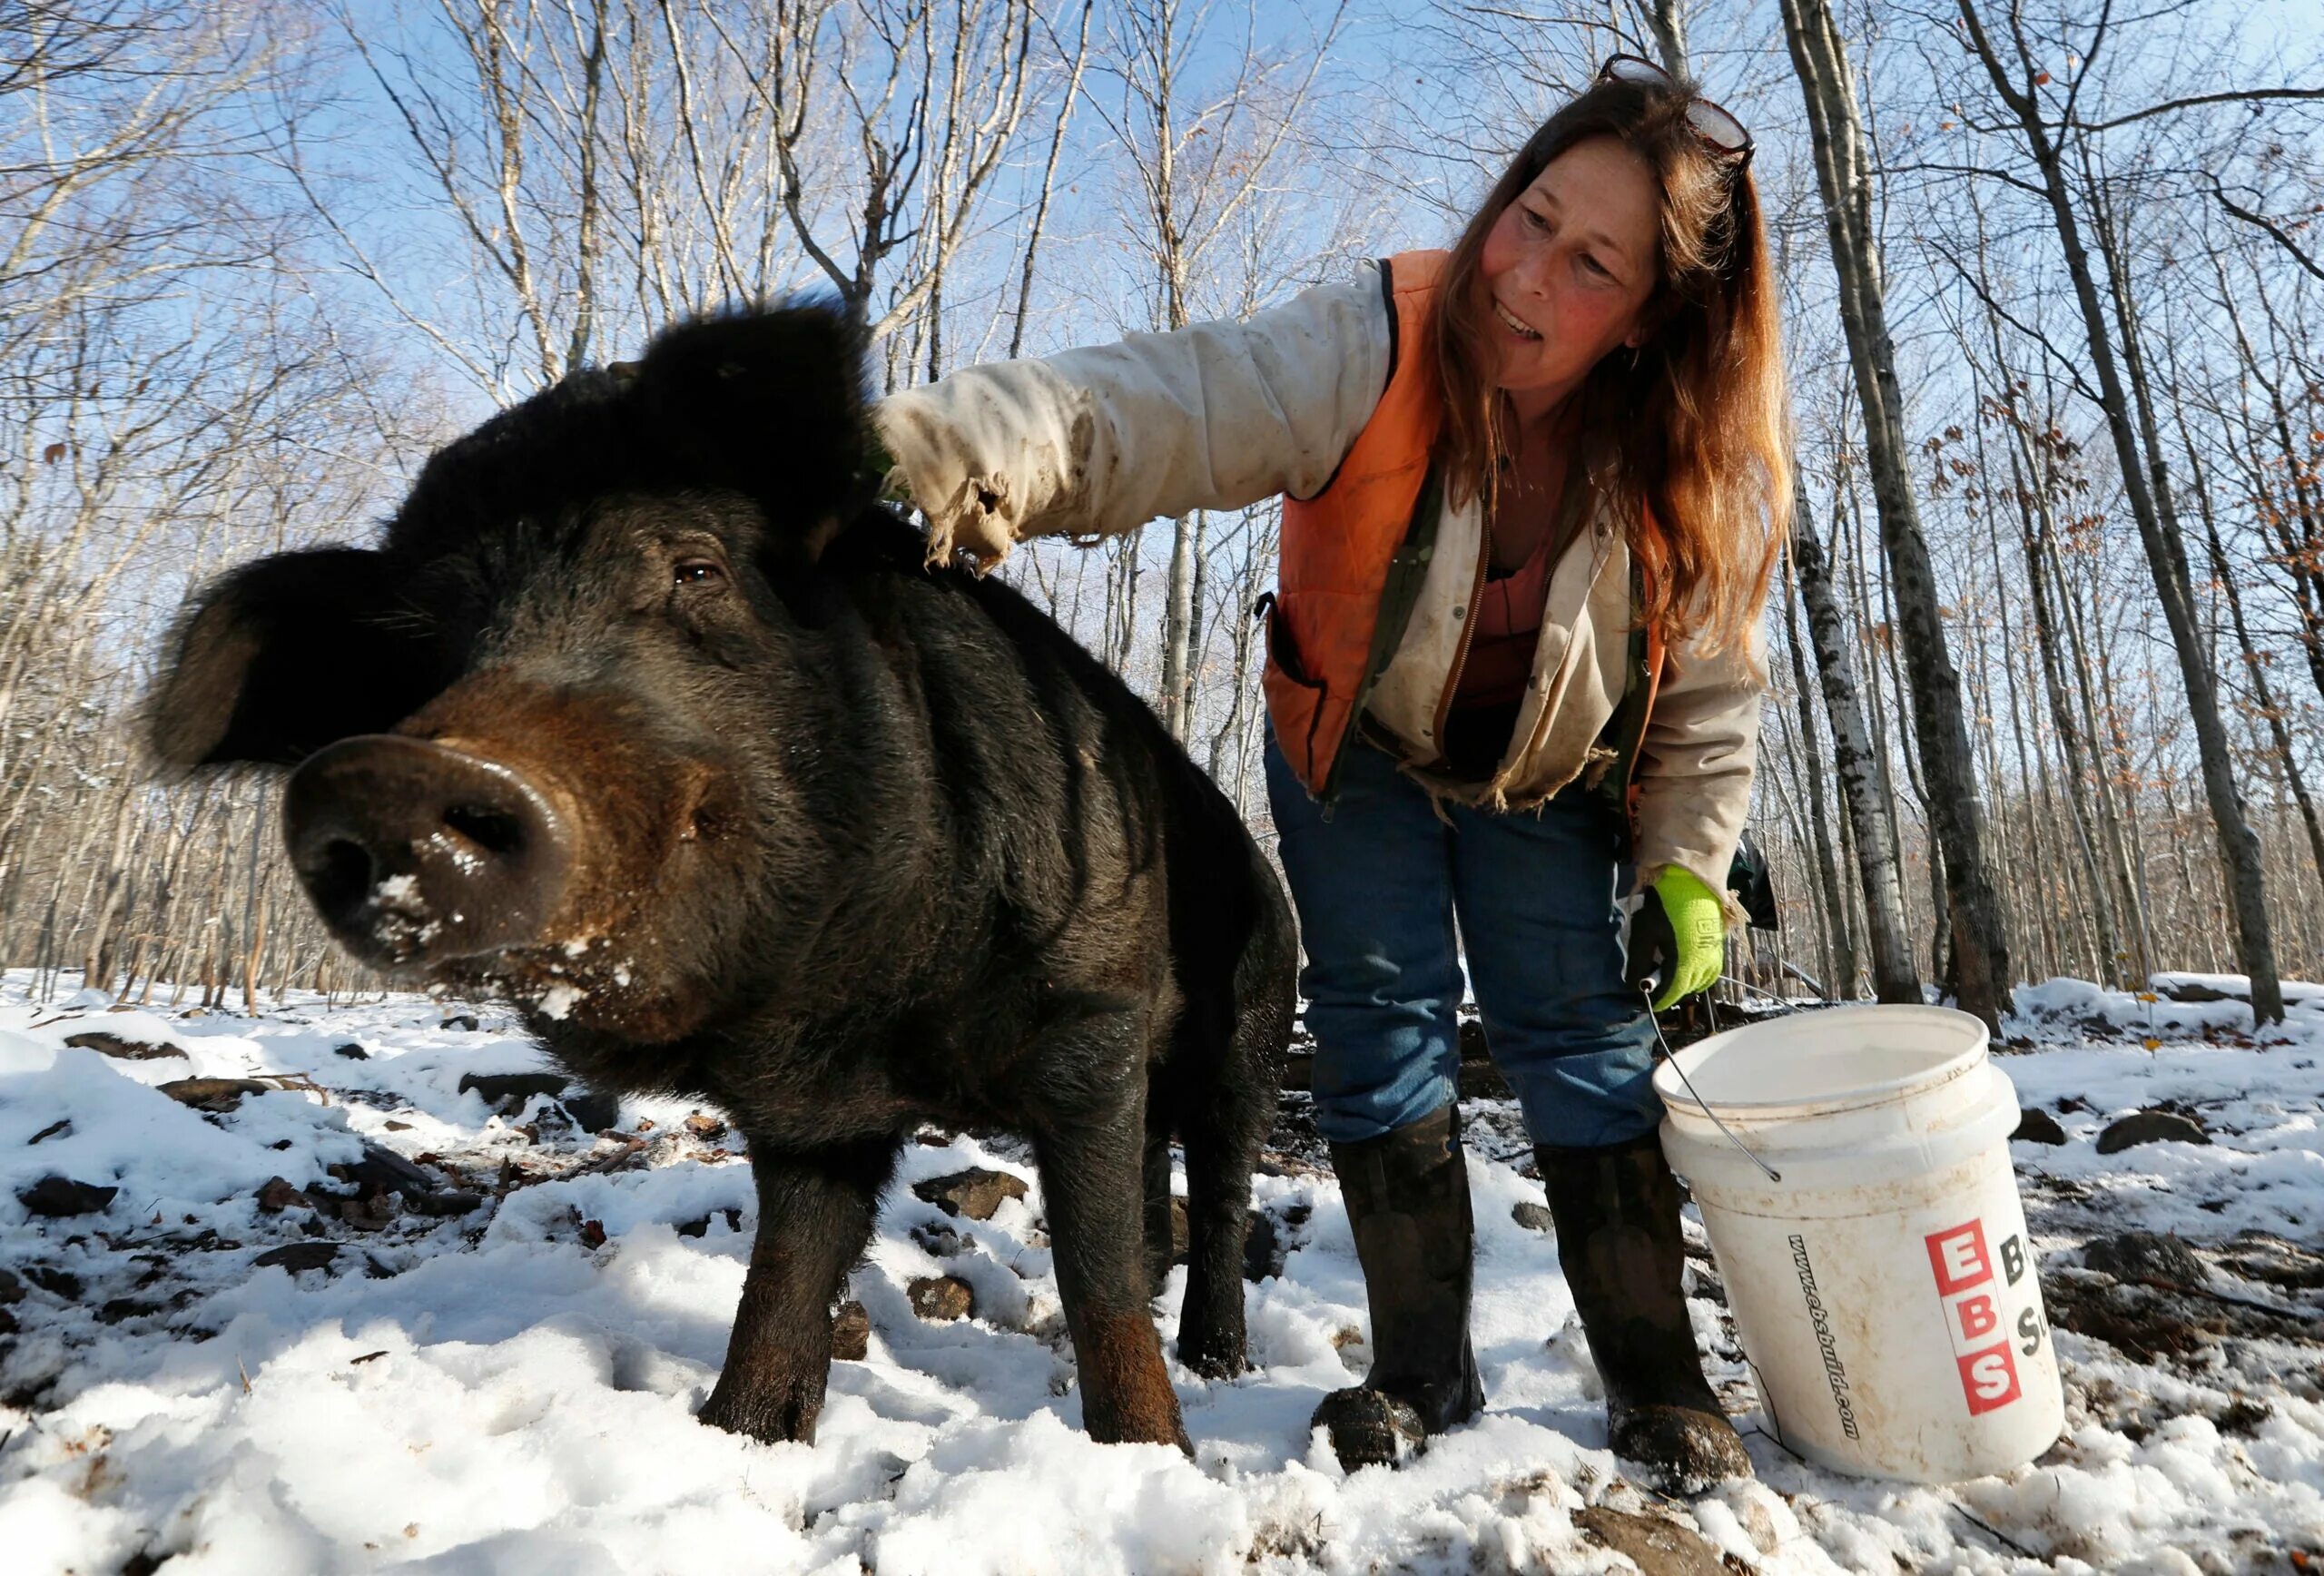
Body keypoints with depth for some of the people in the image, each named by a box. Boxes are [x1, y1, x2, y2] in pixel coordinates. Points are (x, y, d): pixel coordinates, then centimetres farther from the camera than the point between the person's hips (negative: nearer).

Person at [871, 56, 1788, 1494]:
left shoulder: (1690, 464, -20)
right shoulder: (1376, 350, -29)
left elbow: (1708, 687, -7)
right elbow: (1151, 411, -44)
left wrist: (1688, 865, -15)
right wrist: (953, 454, -62)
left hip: (1544, 786, 1)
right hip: (1357, 757, -1)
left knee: (1581, 1038, -4)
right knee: (1382, 1030, -2)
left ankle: (1658, 1380, 13)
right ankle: (1425, 1371, 14)